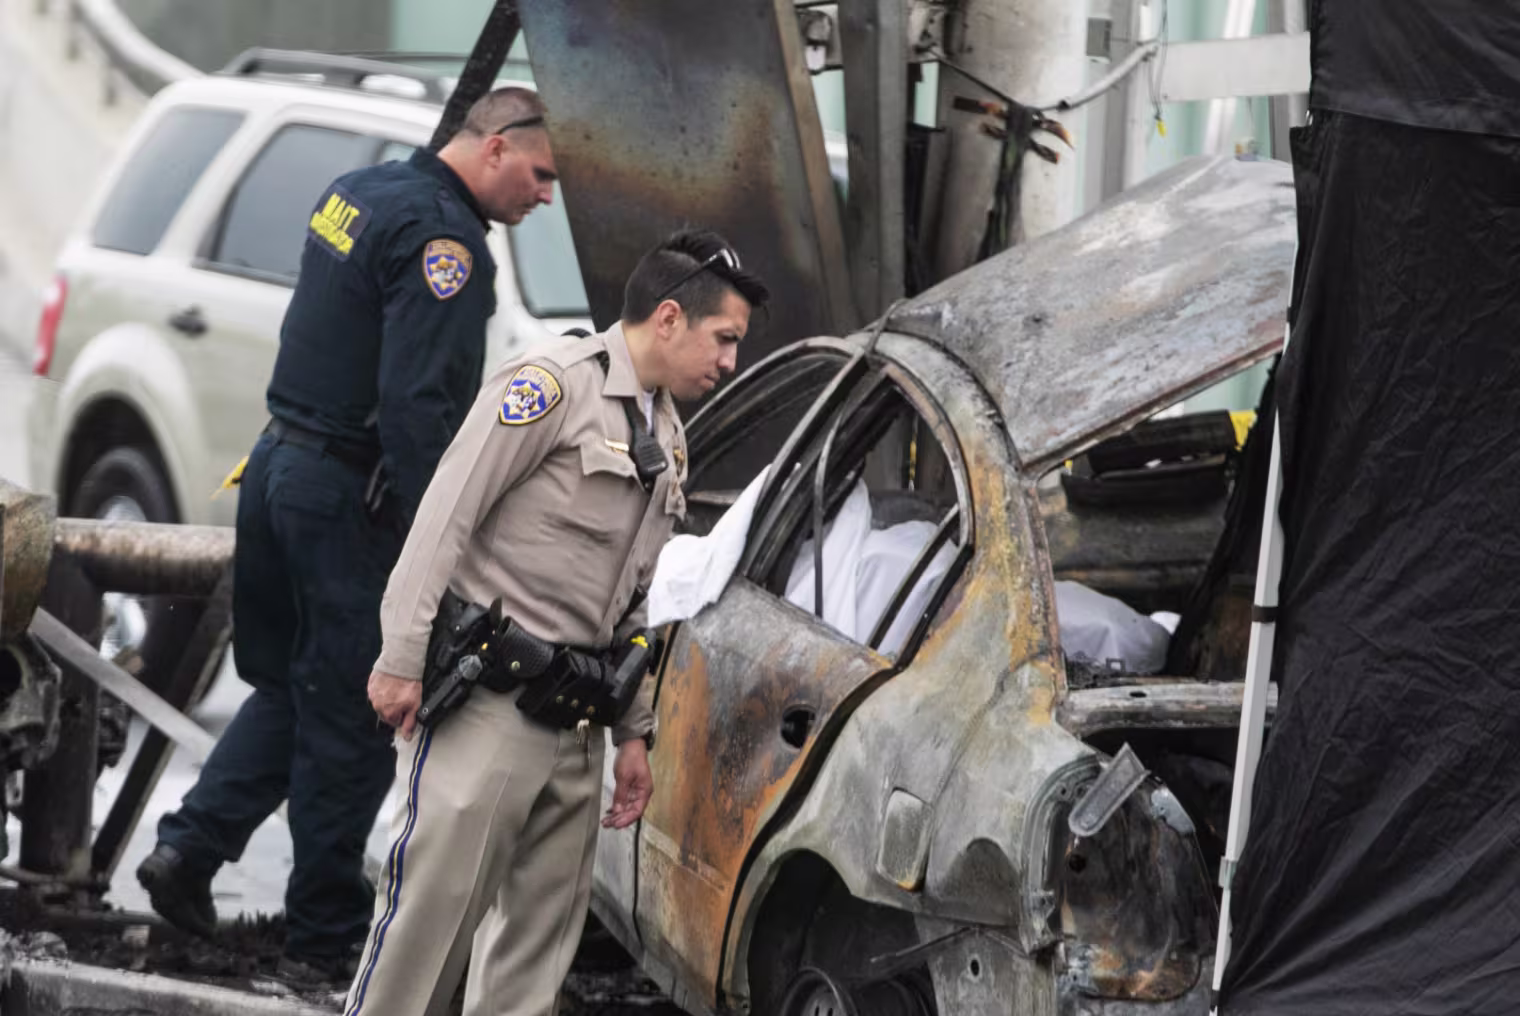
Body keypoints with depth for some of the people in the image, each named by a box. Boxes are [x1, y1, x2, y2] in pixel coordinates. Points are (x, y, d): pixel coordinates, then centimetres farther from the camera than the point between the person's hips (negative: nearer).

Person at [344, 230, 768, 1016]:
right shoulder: (556, 384, -7)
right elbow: (446, 513, -13)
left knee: (545, 927, 6)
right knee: (436, 897, -12)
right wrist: (404, 657, -18)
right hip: (485, 699, -9)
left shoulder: (667, 442, 20)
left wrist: (634, 732, 19)